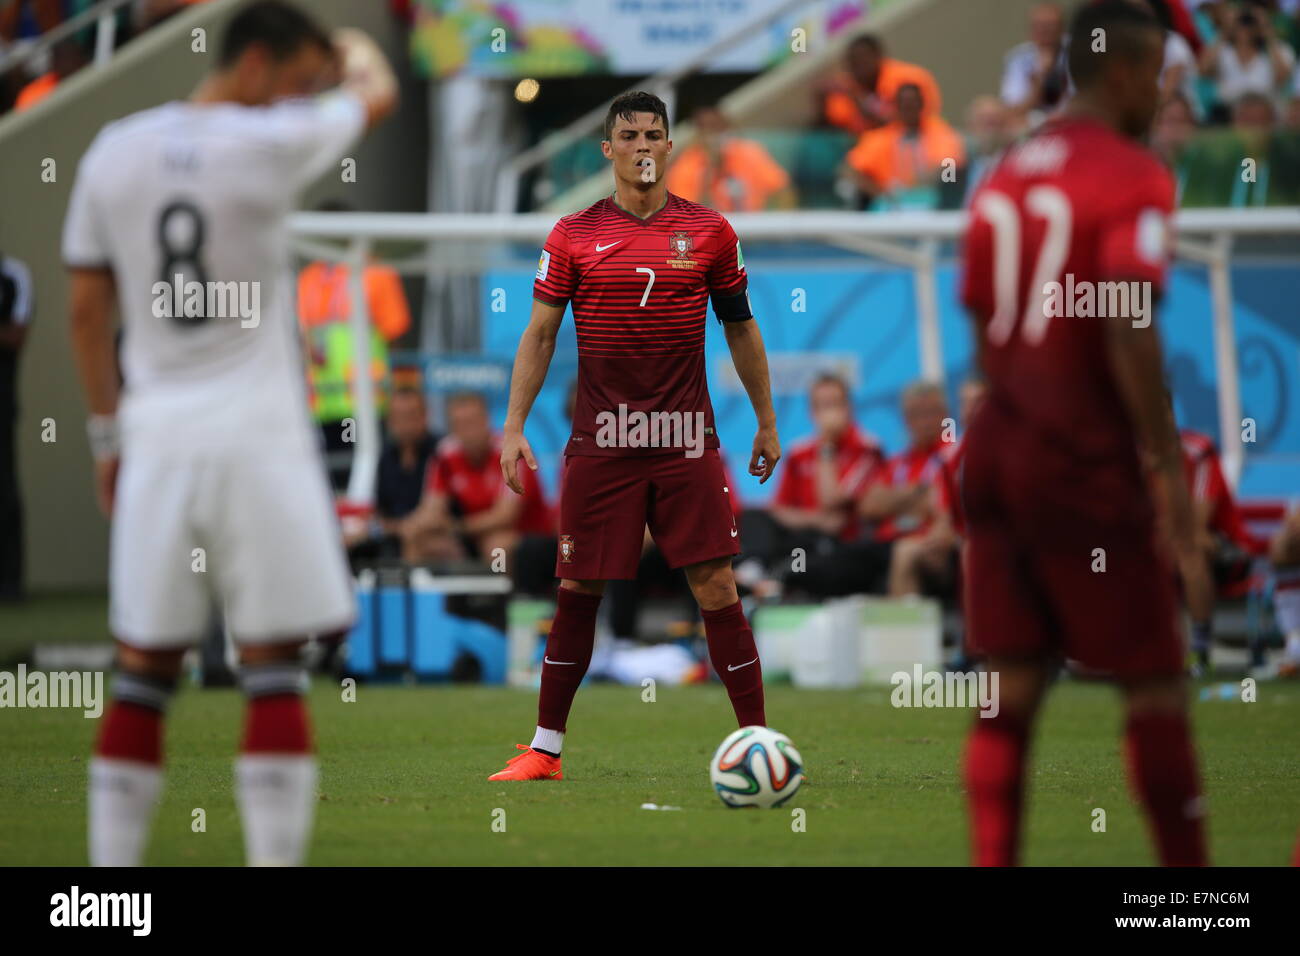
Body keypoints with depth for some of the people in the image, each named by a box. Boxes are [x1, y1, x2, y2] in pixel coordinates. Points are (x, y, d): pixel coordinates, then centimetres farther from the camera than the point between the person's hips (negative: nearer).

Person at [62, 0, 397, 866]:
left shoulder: (114, 153, 7)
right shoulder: (271, 144, -7)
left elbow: (87, 310, 11)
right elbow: (377, 94, 12)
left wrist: (108, 435, 19)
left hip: (156, 437, 4)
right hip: (258, 437, -4)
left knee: (143, 675, 8)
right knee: (274, 675, -1)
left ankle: (113, 864, 8)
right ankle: (274, 859, -5)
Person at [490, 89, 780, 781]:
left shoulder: (710, 232, 5)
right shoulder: (573, 236, 3)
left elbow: (741, 332, 14)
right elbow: (539, 335, 6)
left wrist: (767, 423, 15)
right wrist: (514, 427, -1)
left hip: (685, 439, 0)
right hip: (600, 440, 0)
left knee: (717, 587, -4)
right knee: (577, 592, 3)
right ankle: (546, 749, 14)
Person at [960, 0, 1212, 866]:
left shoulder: (1004, 178, 14)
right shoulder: (1135, 179, -9)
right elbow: (1130, 337, -18)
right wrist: (1173, 483, -17)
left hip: (999, 455, 7)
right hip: (1088, 468, -7)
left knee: (1013, 690, 5)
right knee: (1156, 690, 1)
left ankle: (993, 859, -3)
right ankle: (1187, 864, 3)